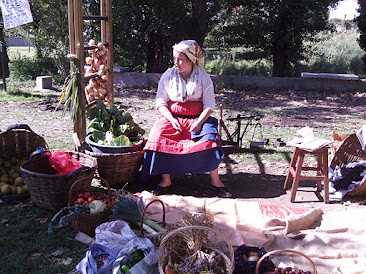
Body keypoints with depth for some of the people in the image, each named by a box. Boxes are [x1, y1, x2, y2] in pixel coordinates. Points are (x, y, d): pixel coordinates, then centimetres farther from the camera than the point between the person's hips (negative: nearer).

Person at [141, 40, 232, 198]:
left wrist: (199, 122, -18)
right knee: (158, 137, -26)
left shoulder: (203, 77, 0)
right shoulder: (168, 76, 4)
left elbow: (209, 105, -2)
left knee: (209, 139, -29)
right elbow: (160, 102, 3)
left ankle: (215, 180, -14)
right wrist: (171, 119, -14)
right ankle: (165, 180, -14)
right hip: (172, 117, 1)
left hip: (198, 118, -1)